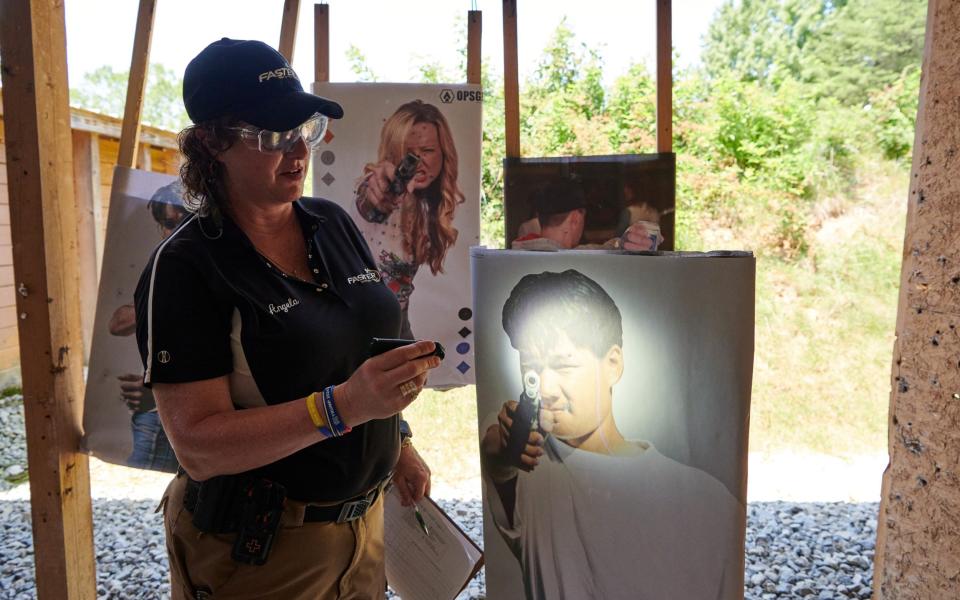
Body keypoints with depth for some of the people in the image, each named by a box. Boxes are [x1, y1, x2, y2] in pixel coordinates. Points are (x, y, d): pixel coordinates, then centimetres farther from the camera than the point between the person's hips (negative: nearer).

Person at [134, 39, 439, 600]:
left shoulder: (335, 224, 0)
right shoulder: (186, 267, -18)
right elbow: (199, 446, -22)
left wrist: (399, 445, 12)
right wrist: (342, 406, -33)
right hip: (259, 551, -5)